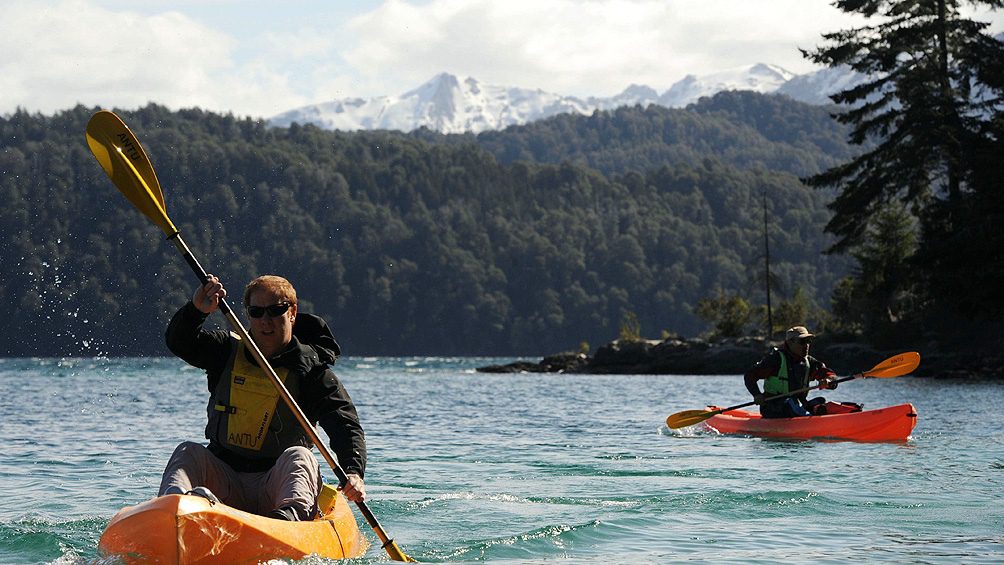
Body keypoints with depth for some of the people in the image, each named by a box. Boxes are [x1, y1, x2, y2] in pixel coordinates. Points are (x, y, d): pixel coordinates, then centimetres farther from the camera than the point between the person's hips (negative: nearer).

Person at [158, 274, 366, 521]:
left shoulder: (312, 371, 1)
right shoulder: (228, 351, 12)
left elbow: (347, 426, -11)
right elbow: (179, 342, -4)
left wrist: (353, 472, -31)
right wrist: (197, 309, -26)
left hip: (276, 487, -3)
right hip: (223, 486, 3)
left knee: (298, 456, -30)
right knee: (189, 452, -21)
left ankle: (292, 513, -61)